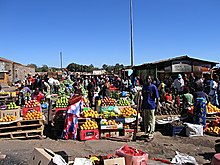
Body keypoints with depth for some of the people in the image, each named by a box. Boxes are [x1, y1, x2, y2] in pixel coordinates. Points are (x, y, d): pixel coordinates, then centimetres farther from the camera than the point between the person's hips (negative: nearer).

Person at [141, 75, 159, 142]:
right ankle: (147, 133, 29)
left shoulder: (153, 87, -7)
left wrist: (156, 106, -8)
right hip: (145, 106, 6)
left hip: (151, 106, -6)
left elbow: (157, 98, -5)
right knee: (145, 121, 15)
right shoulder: (144, 86, 10)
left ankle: (150, 135, 8)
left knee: (151, 121, 0)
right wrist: (142, 105, 15)